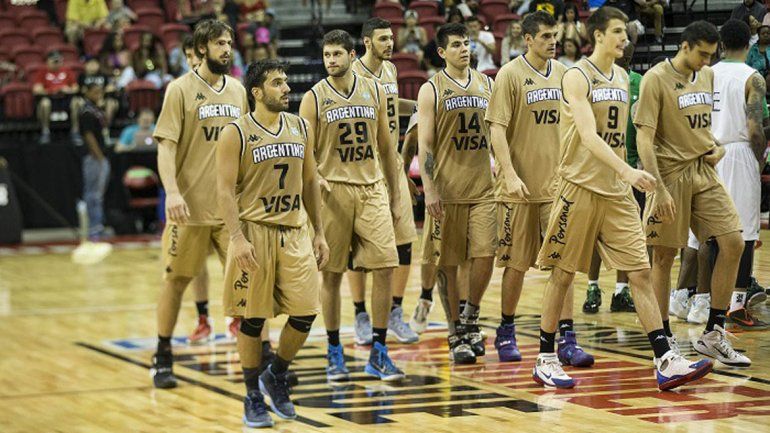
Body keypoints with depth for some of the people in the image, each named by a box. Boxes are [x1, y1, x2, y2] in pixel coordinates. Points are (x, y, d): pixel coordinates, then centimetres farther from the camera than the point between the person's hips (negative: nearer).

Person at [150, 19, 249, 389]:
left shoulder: (237, 91, 9)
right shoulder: (181, 89, -6)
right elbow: (166, 146, -10)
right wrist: (172, 191, -23)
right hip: (191, 205, -4)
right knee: (176, 279, 5)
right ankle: (162, 359, 18)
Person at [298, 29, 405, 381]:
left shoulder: (374, 92, 8)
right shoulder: (314, 99, -1)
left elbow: (386, 146, 15)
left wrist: (395, 194, 15)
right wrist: (314, 179, -21)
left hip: (372, 188, 2)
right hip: (333, 190, -2)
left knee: (384, 266, -7)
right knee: (332, 273, 2)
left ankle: (378, 353, 0)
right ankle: (334, 352, 15)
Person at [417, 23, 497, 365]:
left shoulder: (487, 85, 11)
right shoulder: (431, 90, -1)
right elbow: (424, 144, -4)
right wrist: (429, 189, -13)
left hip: (483, 188, 3)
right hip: (446, 191, -3)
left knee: (485, 255, -8)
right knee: (448, 263, 1)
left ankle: (470, 318, 14)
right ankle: (456, 335, 10)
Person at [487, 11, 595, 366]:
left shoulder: (562, 73, 8)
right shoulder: (510, 74, -6)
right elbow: (496, 128, -10)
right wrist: (510, 174, -19)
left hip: (557, 185, 4)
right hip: (520, 188, -4)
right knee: (516, 263, 4)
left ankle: (567, 340, -3)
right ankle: (506, 332, 21)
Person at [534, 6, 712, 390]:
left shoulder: (622, 78, 12)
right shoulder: (577, 77, -11)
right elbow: (588, 136, -24)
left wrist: (625, 179, 18)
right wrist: (627, 171, -35)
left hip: (617, 192, 6)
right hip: (580, 187, -6)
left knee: (641, 273, -1)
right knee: (562, 274, 2)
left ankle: (665, 362, -5)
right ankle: (546, 360, 13)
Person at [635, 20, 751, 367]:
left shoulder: (707, 76, 11)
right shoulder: (656, 79, -11)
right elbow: (644, 137, -14)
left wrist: (714, 147, 4)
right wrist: (659, 189, -20)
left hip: (704, 173, 6)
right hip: (671, 175, -6)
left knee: (733, 243, -4)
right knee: (664, 255, 1)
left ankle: (713, 335, 3)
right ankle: (663, 337, 13)